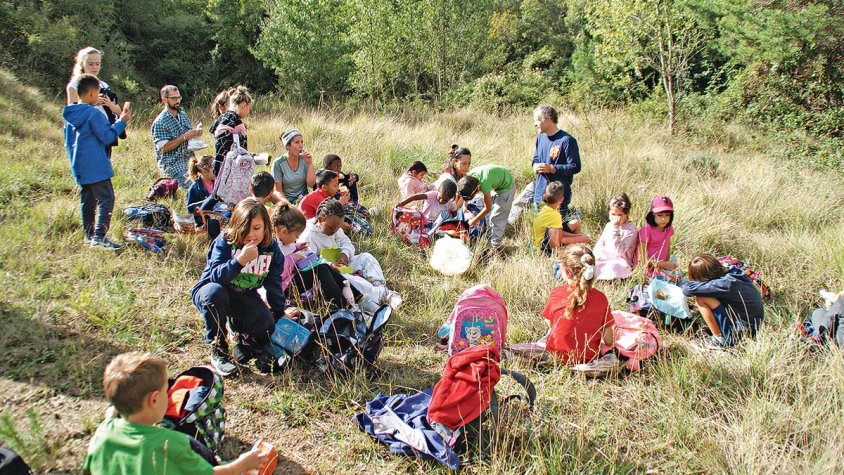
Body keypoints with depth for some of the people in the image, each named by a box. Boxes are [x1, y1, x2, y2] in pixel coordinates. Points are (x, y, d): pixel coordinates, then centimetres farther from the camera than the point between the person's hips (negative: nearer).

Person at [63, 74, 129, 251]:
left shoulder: (70, 115, 11)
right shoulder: (93, 114, -15)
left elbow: (67, 141, 19)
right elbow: (107, 136, -14)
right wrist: (121, 122, -4)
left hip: (79, 168, 9)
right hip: (96, 167, -9)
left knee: (87, 201, 16)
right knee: (106, 200, -7)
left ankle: (89, 235, 21)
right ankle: (99, 238, -15)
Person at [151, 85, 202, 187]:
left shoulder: (183, 114, 12)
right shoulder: (160, 122, -10)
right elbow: (164, 148, -16)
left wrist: (195, 132, 0)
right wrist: (184, 137, -21)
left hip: (188, 158, 7)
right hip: (172, 163, -7)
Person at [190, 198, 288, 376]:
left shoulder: (272, 249, -8)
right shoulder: (224, 242, -19)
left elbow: (274, 285, 0)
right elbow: (215, 277, -31)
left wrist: (280, 313, 0)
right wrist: (240, 260, -43)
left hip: (245, 298, 2)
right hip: (210, 294, -2)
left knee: (267, 327, -25)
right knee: (215, 290, -39)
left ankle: (246, 342, 14)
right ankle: (218, 350, -18)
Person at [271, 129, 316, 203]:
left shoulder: (304, 160, 0)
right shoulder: (278, 163, -7)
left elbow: (311, 184, -5)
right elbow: (278, 190, -3)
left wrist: (310, 163, -11)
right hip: (287, 201, -2)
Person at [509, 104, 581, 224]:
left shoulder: (567, 140, -17)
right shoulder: (540, 138, 5)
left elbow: (575, 167, -17)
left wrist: (552, 169, -22)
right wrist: (535, 166, -7)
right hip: (539, 187, 7)